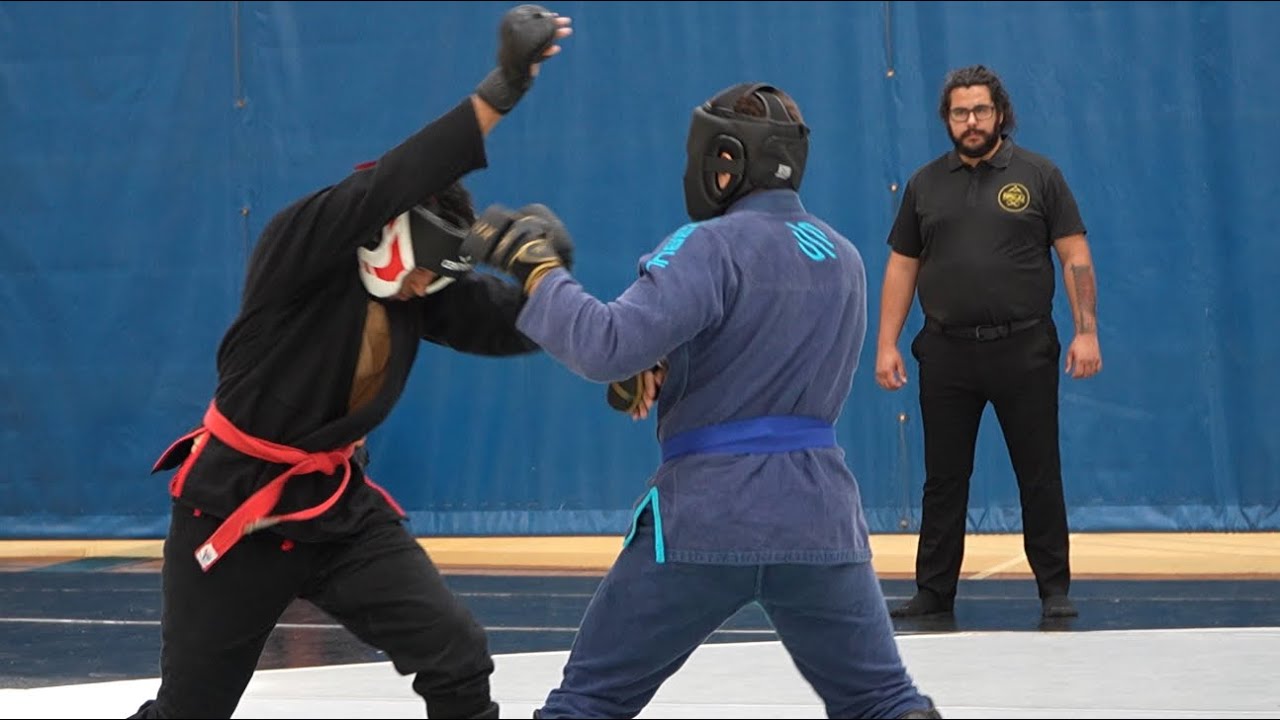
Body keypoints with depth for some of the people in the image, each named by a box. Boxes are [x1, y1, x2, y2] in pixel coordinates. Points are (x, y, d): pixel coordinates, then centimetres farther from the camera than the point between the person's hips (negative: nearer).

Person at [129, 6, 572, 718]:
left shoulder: (421, 290, -3)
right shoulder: (298, 248, -22)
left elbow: (515, 324, -4)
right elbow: (392, 186, -38)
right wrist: (502, 89, -47)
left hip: (340, 505, 6)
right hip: (233, 506, -5)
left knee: (459, 662, -7)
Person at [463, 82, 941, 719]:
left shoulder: (713, 246, -9)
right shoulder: (844, 259, 15)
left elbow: (608, 346, -21)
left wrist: (535, 267, -8)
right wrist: (661, 371, 11)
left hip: (704, 518, -5)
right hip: (818, 517, 5)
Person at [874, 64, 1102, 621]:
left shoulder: (1038, 176, 2)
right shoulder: (925, 185, 9)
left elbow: (1074, 256, 0)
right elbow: (901, 267, 10)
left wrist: (1086, 331, -9)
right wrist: (886, 344, 3)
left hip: (1023, 348, -2)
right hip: (947, 352, 2)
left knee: (1039, 476, 2)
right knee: (943, 480, 7)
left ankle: (1054, 589, 9)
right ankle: (934, 592, 14)